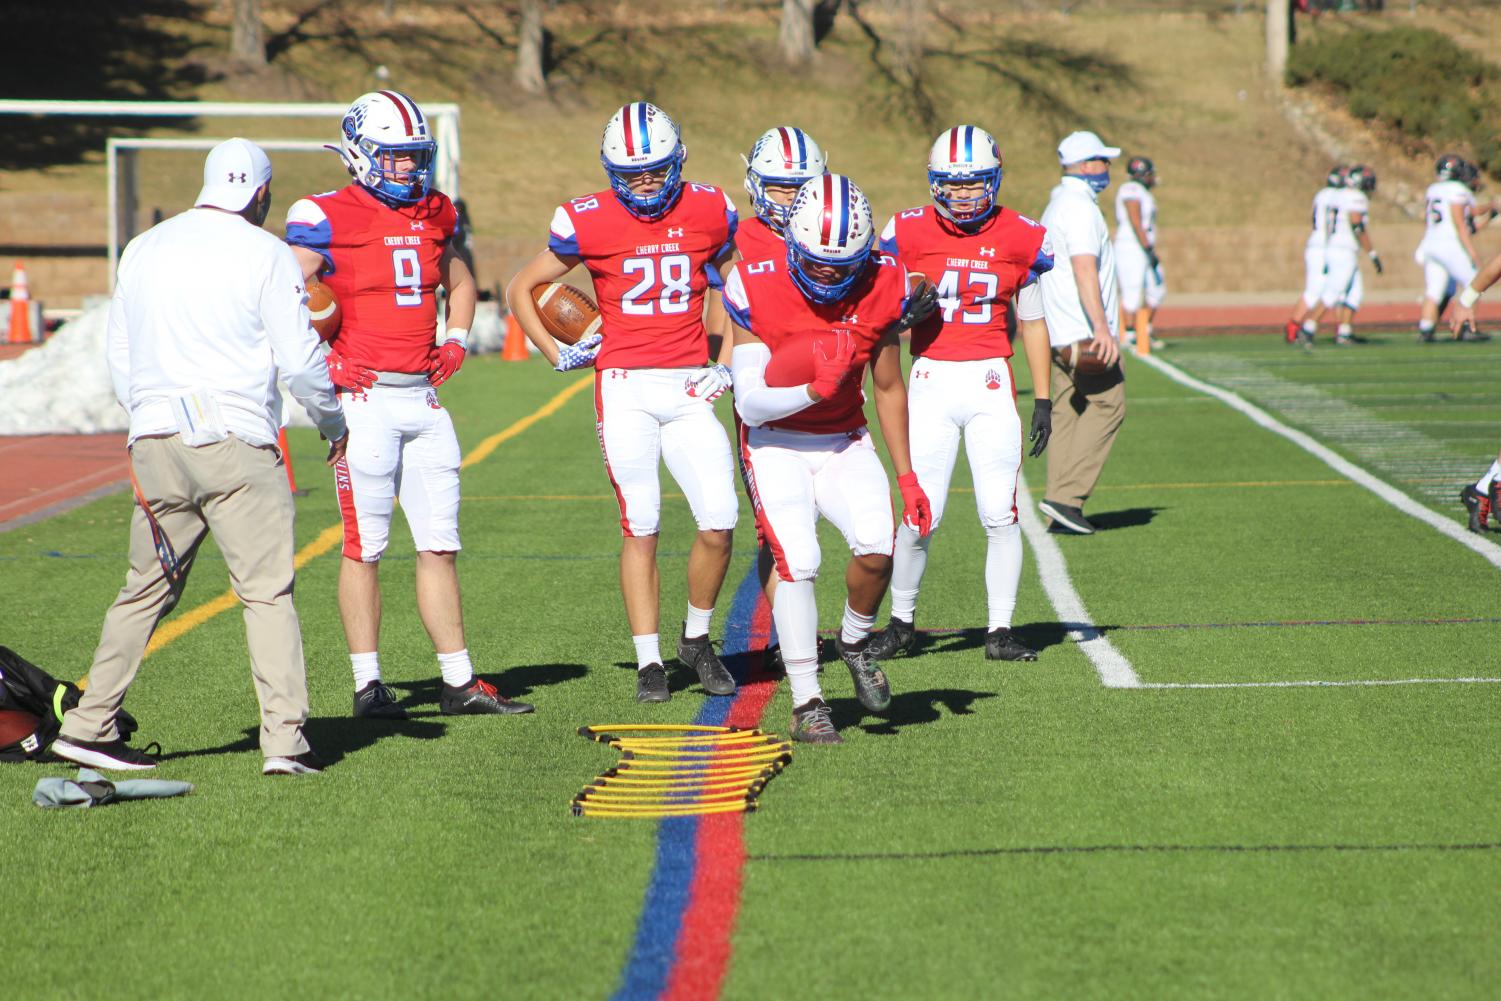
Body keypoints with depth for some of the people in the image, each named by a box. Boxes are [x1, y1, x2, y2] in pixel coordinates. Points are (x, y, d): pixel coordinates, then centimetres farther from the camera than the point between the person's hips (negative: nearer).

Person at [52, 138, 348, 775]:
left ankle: (90, 724, 15)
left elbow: (118, 358, 17)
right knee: (266, 592, -3)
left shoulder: (143, 251, 12)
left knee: (147, 588, 14)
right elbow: (299, 359, -4)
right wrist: (334, 423, 13)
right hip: (235, 442, -5)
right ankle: (284, 739, -8)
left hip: (155, 440, 5)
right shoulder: (264, 255, -4)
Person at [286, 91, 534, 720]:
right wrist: (323, 365, -14)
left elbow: (459, 283, 31)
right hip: (364, 398, -6)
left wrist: (455, 341, 16)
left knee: (440, 544, 7)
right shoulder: (328, 219, -7)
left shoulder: (434, 214, 13)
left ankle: (459, 684, 12)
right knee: (365, 546, -2)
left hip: (423, 397, 6)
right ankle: (368, 687, 4)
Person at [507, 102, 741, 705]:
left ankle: (697, 638, 16)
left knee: (719, 522, -6)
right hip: (624, 386, -2)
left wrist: (727, 363, 9)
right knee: (641, 528, -3)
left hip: (689, 388, 2)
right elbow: (522, 287, 9)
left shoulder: (709, 213, 2)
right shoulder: (591, 222, -4)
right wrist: (557, 355, 2)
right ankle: (648, 662, 5)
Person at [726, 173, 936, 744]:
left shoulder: (880, 289, -11)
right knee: (798, 562, -19)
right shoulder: (759, 292, -20)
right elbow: (750, 404, -18)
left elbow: (888, 389, 3)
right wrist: (813, 389, -35)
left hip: (845, 440, 3)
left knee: (876, 549, -20)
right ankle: (807, 705, -8)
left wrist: (906, 476, 2)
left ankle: (854, 642, 11)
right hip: (777, 444, -3)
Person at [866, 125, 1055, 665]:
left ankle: (1000, 631, 8)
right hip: (931, 377, -1)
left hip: (990, 382, 1)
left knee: (1000, 515, -3)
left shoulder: (1019, 238, 3)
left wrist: (1043, 400, 9)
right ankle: (901, 623, 16)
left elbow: (1032, 323, 11)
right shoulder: (908, 233, -1)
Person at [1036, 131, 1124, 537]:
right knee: (1107, 405, -6)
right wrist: (1101, 327, -30)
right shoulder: (1080, 207, -12)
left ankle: (1062, 512, 5)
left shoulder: (1056, 207, 19)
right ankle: (1066, 496, -13)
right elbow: (1084, 268, -24)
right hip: (1083, 331, -10)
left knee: (1067, 413, 8)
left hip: (1058, 335, 10)